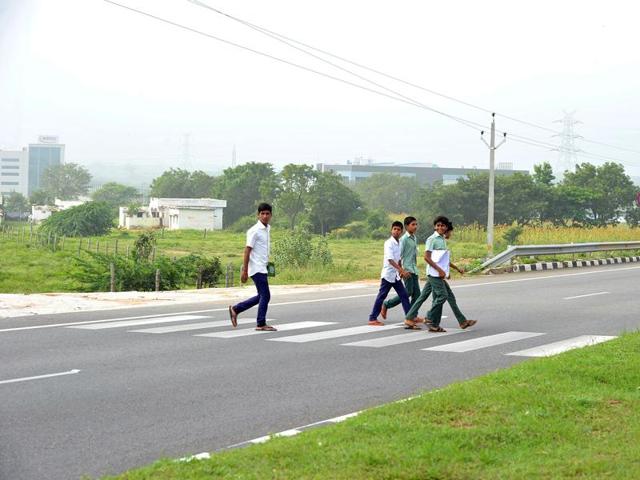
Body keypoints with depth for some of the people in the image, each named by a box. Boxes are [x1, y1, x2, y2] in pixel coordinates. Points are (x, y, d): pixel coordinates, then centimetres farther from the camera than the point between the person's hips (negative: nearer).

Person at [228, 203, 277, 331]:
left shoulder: (268, 229, 13)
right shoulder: (254, 231, -13)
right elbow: (247, 250, -15)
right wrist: (244, 271, -17)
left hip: (263, 268, 9)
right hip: (257, 268, -9)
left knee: (261, 296, 12)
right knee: (265, 295, -6)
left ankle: (235, 309, 20)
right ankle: (261, 324, 2)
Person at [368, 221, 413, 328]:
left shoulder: (398, 243, 9)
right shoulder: (389, 243, -16)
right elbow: (390, 259, -26)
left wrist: (401, 270, 17)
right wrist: (401, 270, -32)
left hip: (396, 275, 8)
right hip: (388, 274, -8)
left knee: (404, 295, 2)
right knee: (381, 296, -1)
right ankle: (372, 319, 8)